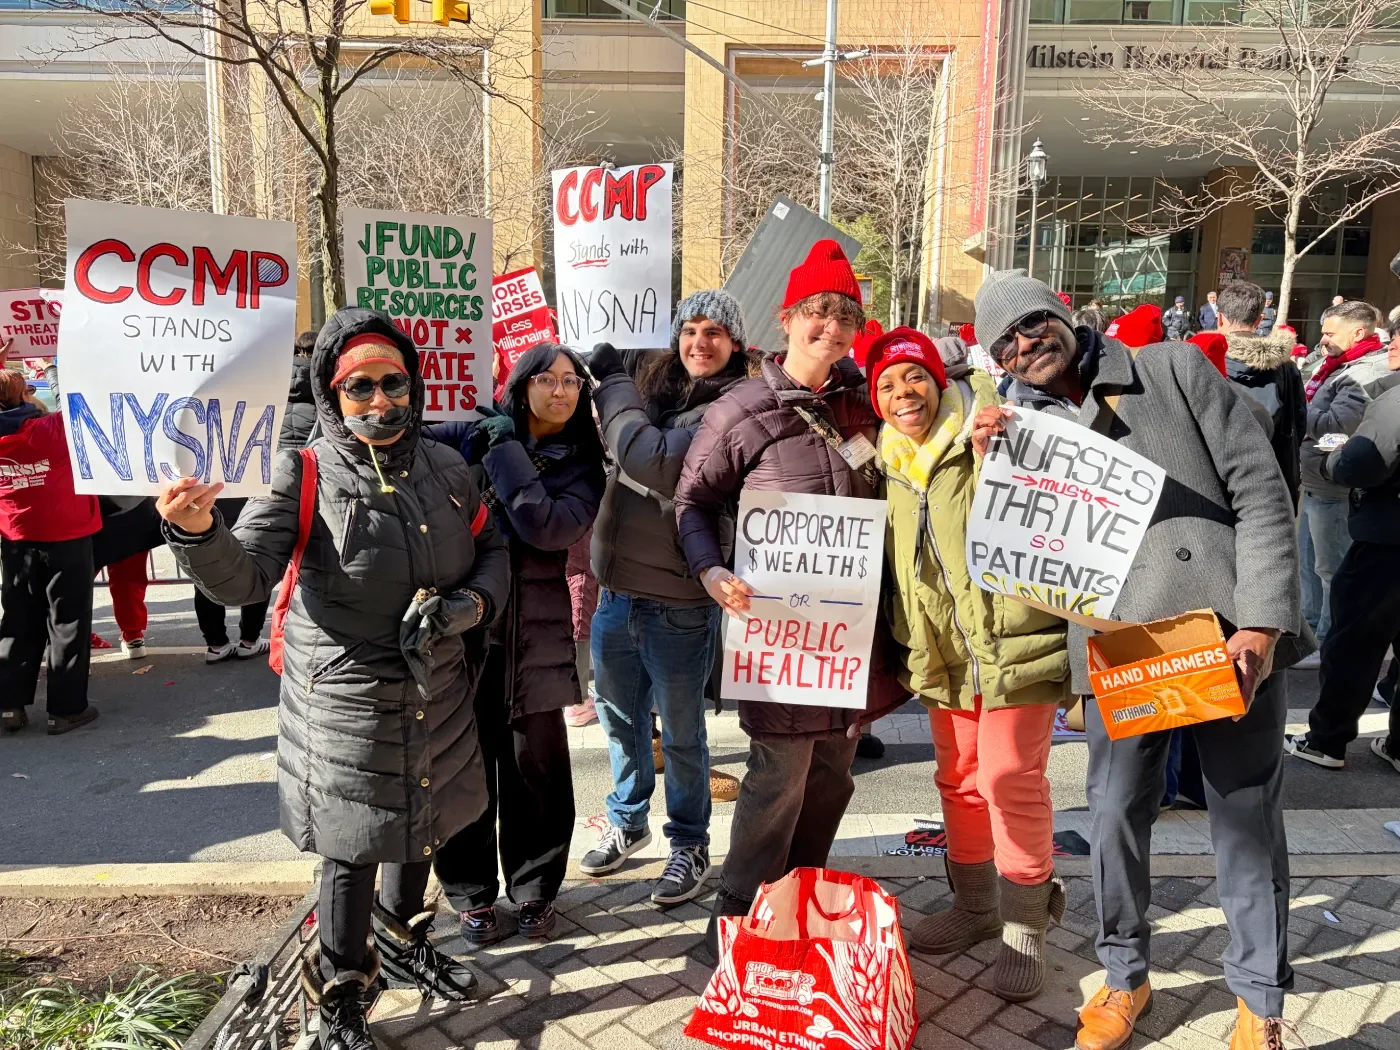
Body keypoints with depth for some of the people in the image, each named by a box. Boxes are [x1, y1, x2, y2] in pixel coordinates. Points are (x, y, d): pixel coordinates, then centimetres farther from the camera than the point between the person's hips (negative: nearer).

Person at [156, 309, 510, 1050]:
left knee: (420, 827, 24)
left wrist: (474, 602, -11)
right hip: (346, 702, -5)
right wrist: (198, 533, -41)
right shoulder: (306, 474, -13)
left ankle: (403, 944, 52)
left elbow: (492, 551, 10)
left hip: (438, 695, 5)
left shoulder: (446, 468, -1)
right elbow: (244, 576, -21)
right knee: (353, 850, 8)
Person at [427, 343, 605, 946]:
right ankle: (471, 895, 26)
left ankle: (534, 888, 28)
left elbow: (549, 528, -15)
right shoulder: (471, 438, 3)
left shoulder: (581, 467, 3)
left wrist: (505, 452, -13)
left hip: (535, 636, 0)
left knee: (535, 764, 7)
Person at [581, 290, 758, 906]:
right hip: (618, 585, 7)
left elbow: (654, 462, -26)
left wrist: (612, 381, -13)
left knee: (681, 731, 10)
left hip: (678, 600, -6)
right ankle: (627, 821, 43)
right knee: (619, 716, 21)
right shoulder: (653, 383, 8)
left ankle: (690, 844, 31)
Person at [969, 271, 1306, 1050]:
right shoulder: (1017, 427, 10)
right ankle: (1125, 977, 32)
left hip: (1232, 637, -1)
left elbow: (1259, 490, -1)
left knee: (1248, 825, 8)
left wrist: (1261, 622, -10)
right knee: (1117, 820, 8)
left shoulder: (1175, 369, 5)